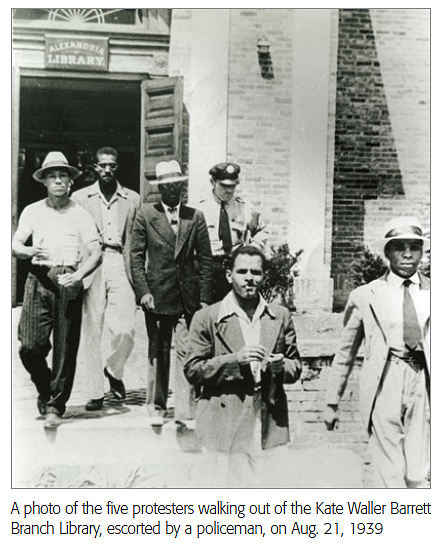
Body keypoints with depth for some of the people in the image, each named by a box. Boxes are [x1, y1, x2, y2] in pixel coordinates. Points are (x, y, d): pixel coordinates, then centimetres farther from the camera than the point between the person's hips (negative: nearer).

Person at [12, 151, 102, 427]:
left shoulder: (81, 215, 6)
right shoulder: (32, 211, 14)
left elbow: (96, 254, 0)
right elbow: (15, 246, 11)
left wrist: (78, 275, -17)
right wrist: (31, 251, -12)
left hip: (68, 281, -1)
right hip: (38, 278, 2)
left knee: (66, 348, -1)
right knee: (30, 345, -6)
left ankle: (56, 405, 13)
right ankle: (45, 390, 23)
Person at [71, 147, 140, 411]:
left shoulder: (133, 199, 11)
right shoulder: (80, 197, 10)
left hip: (120, 265, 0)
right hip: (90, 268, 0)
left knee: (125, 330, -10)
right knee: (92, 333, 2)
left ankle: (114, 370, 21)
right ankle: (96, 392, 14)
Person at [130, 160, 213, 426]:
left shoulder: (195, 216, 8)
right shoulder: (145, 214, 5)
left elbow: (205, 259, 7)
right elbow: (137, 256, 3)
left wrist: (205, 297, 1)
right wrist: (143, 291, -7)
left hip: (190, 293, 1)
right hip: (158, 293, -1)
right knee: (158, 352, 5)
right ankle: (157, 407, 18)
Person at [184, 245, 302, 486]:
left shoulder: (281, 317, 11)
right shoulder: (206, 318, 1)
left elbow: (296, 368, 15)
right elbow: (192, 371, -2)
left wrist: (281, 366, -8)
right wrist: (234, 359, -15)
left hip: (270, 427, 3)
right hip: (225, 429, -2)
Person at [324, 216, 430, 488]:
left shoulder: (431, 294, 10)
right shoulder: (365, 296, 6)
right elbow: (345, 353, 11)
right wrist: (332, 403, 10)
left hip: (424, 387, 1)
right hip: (383, 387, -1)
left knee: (420, 476, 1)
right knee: (390, 475, -2)